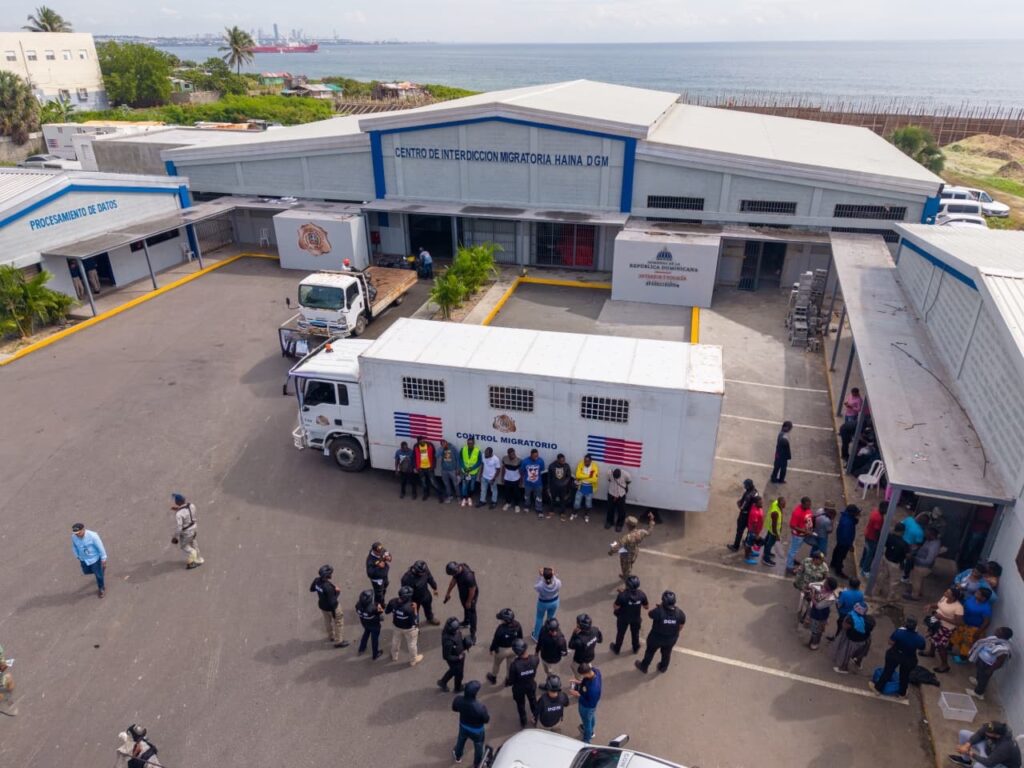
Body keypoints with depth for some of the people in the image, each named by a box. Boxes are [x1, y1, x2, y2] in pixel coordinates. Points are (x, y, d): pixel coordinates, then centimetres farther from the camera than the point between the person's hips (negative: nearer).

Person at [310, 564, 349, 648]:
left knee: (327, 621, 31)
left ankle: (331, 636, 54)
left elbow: (311, 589, 3)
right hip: (331, 607, -7)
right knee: (339, 622, 17)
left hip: (322, 605, 7)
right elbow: (332, 601, -32)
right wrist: (336, 591, -20)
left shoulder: (317, 580, -19)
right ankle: (338, 641, 31)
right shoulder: (328, 587, -40)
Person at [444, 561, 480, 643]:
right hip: (462, 593, 7)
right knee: (465, 608, 31)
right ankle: (466, 622, 58)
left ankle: (473, 634, 28)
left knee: (471, 612, 11)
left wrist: (469, 601, -15)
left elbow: (472, 590, -29)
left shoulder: (468, 576, -44)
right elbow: (454, 580, -1)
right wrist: (448, 592, 8)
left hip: (470, 595, -7)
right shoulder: (458, 568, -20)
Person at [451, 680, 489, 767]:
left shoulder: (458, 700, -32)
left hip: (463, 727, 3)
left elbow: (454, 709, -7)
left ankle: (458, 757, 63)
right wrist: (486, 713, -5)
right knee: (478, 747, 29)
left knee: (460, 741, 36)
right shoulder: (480, 707, -43)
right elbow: (486, 720, -24)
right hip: (477, 731, -3)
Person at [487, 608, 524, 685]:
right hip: (514, 649, 3)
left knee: (496, 663, 26)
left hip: (502, 650, -3)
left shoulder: (501, 628, -35)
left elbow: (495, 640, -20)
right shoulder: (517, 625, -20)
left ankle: (493, 678, 50)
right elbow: (520, 637, -3)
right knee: (510, 664, 28)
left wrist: (492, 649, -2)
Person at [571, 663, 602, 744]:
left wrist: (578, 695, -26)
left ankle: (586, 741, 54)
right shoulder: (594, 670, -28)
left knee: (587, 722, 24)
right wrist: (580, 682, -15)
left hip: (587, 707, -7)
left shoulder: (593, 688, -48)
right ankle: (590, 732, 66)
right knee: (591, 717, 35)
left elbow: (591, 703, -30)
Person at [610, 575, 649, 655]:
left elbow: (615, 607, -24)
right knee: (635, 633, 30)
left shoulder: (622, 595, -37)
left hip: (623, 618, -2)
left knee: (620, 634, 25)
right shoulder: (641, 595, -27)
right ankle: (635, 648, 54)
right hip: (636, 618, 2)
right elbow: (647, 607, -11)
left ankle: (616, 649, 47)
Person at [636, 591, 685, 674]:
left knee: (650, 652, 25)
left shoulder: (658, 611, -37)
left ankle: (644, 667, 49)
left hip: (656, 638, -3)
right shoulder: (680, 614, -25)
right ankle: (663, 668, 56)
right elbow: (680, 627, -7)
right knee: (666, 653, 31)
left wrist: (656, 607, 4)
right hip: (671, 639, 3)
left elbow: (650, 614, -14)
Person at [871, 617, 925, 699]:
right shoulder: (920, 639, -25)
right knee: (905, 676, 26)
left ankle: (878, 688, 34)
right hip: (909, 660, 1)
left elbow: (890, 642, -17)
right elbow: (921, 648, -5)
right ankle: (902, 694, 46)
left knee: (887, 671, 19)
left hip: (894, 655, -1)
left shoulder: (899, 632, -30)